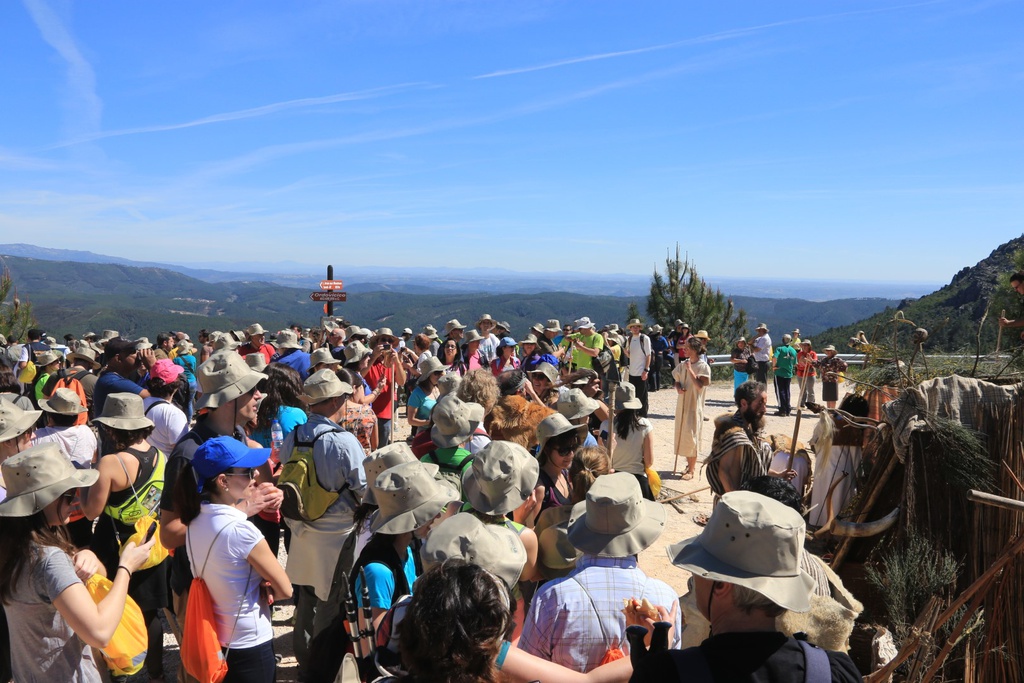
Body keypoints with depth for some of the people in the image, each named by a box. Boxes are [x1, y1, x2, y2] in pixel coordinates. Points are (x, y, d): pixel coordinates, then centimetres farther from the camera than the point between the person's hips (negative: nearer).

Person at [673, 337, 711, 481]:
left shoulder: (703, 367, -11)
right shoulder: (682, 364, 5)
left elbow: (700, 385, -20)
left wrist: (690, 370, -21)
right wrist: (678, 388, -10)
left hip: (694, 405, -6)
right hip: (682, 404, 6)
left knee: (691, 436, -4)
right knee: (682, 435, 11)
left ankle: (691, 469, 4)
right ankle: (689, 464, 26)